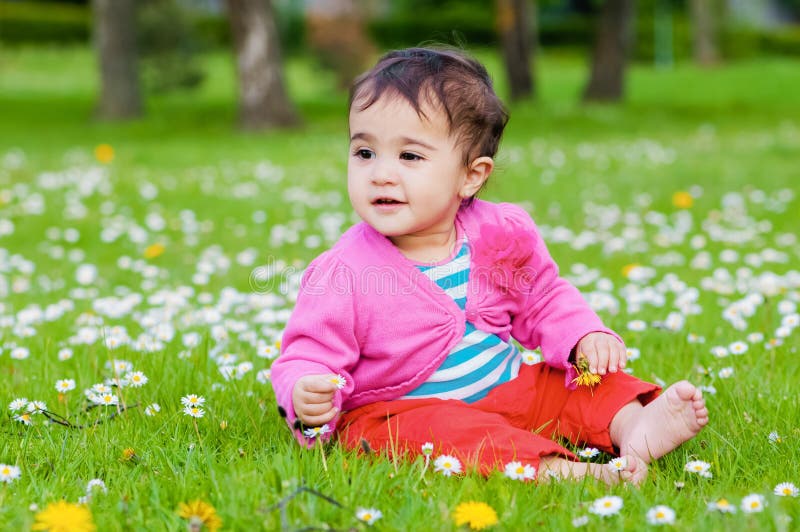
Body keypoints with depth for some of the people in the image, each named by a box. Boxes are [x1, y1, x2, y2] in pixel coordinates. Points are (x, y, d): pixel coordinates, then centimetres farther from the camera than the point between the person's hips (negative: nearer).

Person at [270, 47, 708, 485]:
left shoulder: (500, 234, -2)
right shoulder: (342, 274, -15)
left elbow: (545, 299, 14)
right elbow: (306, 359, -12)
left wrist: (583, 337, -5)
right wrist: (306, 402, -34)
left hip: (507, 388, 6)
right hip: (398, 410, -6)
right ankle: (556, 468, -50)